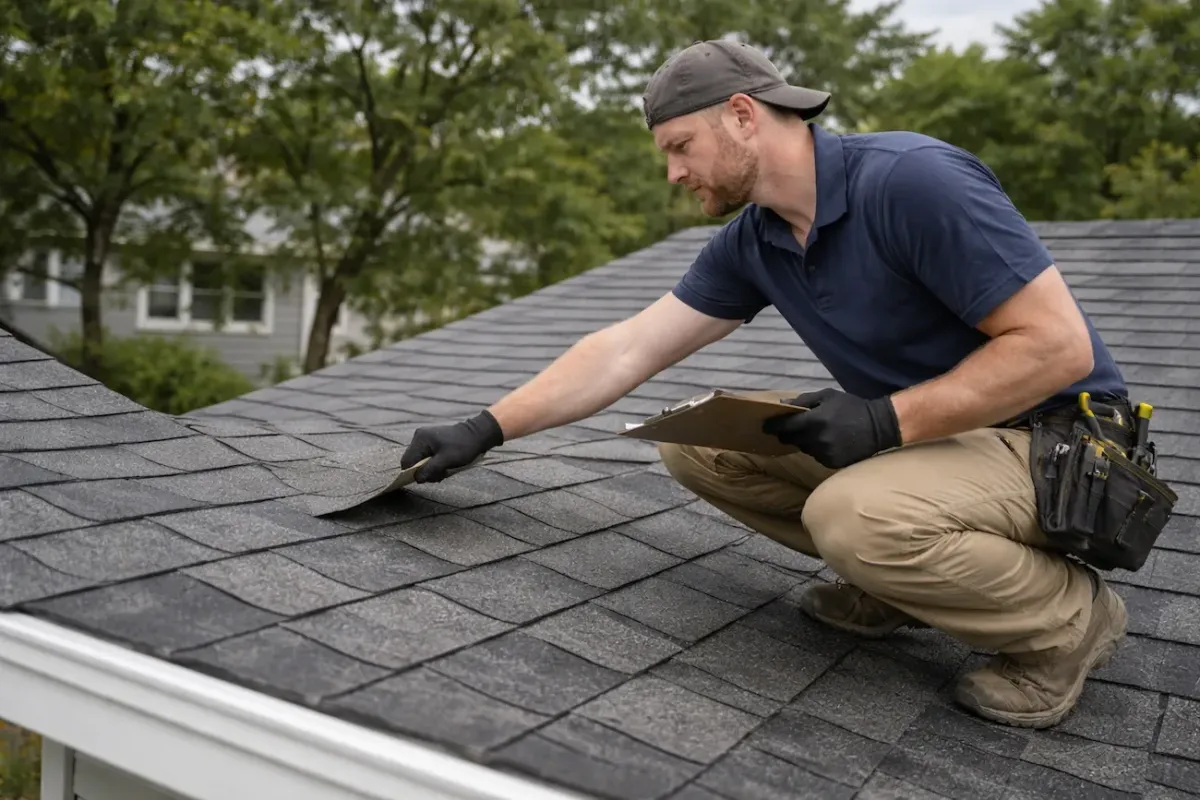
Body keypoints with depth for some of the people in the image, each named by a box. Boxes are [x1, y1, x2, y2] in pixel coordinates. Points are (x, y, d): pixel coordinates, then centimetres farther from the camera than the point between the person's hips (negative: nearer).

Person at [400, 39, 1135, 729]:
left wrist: (887, 421, -27)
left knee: (856, 514, -36)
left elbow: (1059, 344, -24)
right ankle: (899, 570, 7)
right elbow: (625, 352, 0)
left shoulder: (912, 180, -25)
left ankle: (1069, 616, -7)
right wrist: (485, 431, -1)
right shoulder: (751, 243, -1)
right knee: (698, 442, -1)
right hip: (918, 430, 7)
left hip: (1055, 442, -7)